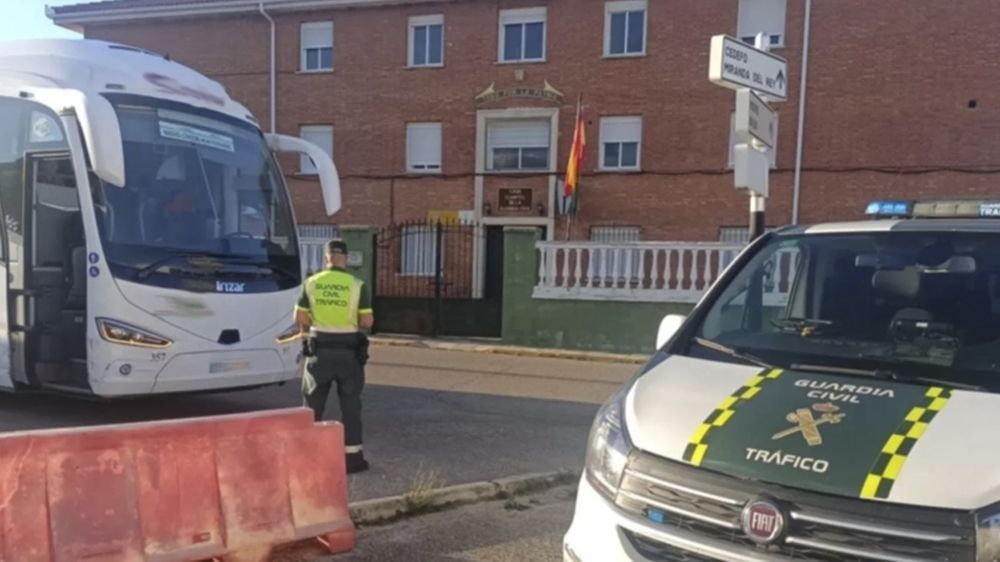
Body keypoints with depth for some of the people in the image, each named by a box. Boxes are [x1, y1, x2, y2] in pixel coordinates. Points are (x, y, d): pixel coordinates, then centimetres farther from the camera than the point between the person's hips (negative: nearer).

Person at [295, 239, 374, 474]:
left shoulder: (311, 283, -2)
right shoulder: (357, 285, -7)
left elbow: (300, 319, -2)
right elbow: (367, 321, -8)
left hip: (319, 350, 1)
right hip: (348, 351, -1)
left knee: (313, 403, 13)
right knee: (350, 404, 7)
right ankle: (352, 456, 10)